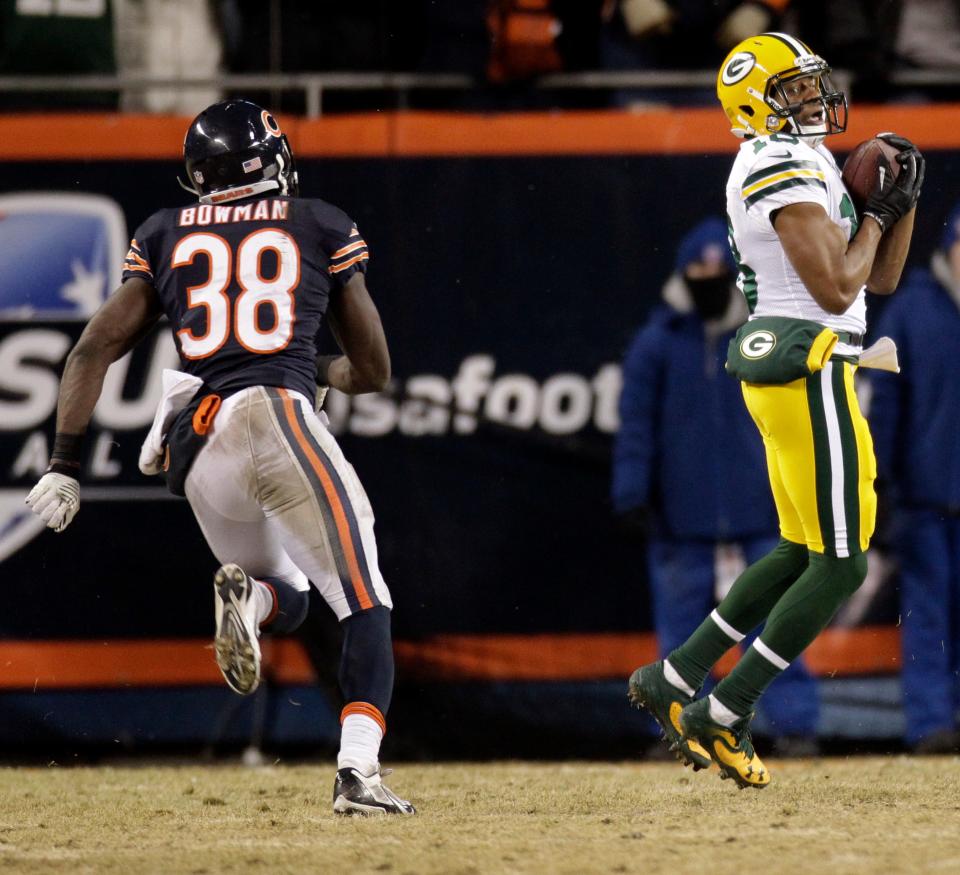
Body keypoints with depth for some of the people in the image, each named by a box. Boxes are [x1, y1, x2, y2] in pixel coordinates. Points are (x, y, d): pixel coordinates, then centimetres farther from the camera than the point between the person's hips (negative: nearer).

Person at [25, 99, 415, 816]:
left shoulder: (165, 235, 18)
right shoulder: (322, 226, 12)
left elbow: (93, 350, 9)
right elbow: (374, 371, 17)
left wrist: (64, 467, 9)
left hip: (198, 447, 4)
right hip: (284, 419, -3)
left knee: (288, 600, 24)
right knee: (365, 605, 0)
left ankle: (246, 596, -13)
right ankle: (358, 771, -22)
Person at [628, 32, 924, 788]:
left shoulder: (805, 166, 17)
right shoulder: (788, 168, -15)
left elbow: (881, 278, 19)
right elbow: (836, 289, -21)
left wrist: (904, 202, 6)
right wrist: (879, 211, -9)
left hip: (780, 373, 10)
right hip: (808, 373, -10)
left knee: (801, 554, 19)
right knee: (840, 567, -5)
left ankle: (673, 678, 19)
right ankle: (721, 716, -2)